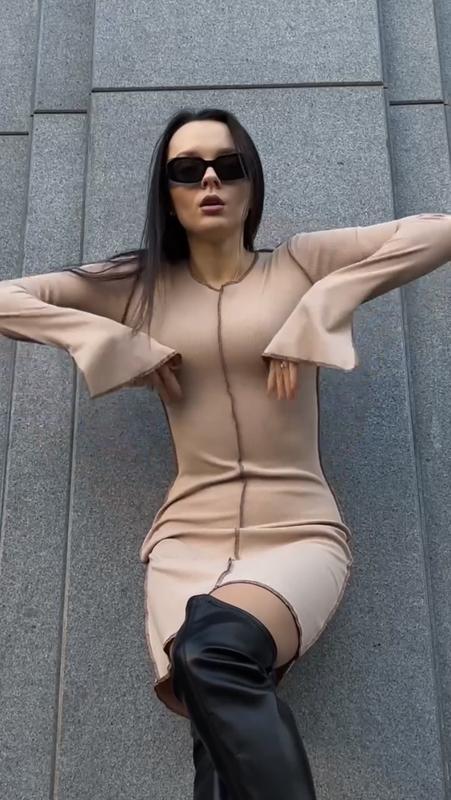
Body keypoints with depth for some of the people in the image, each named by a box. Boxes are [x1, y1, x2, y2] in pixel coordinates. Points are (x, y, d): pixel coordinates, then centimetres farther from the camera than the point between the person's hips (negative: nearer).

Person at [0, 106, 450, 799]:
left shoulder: (301, 263, 6)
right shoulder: (139, 284, 11)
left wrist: (315, 313, -9)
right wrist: (124, 346, -2)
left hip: (299, 535, -1)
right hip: (188, 541, 2)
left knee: (213, 651, -33)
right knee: (222, 720, -26)